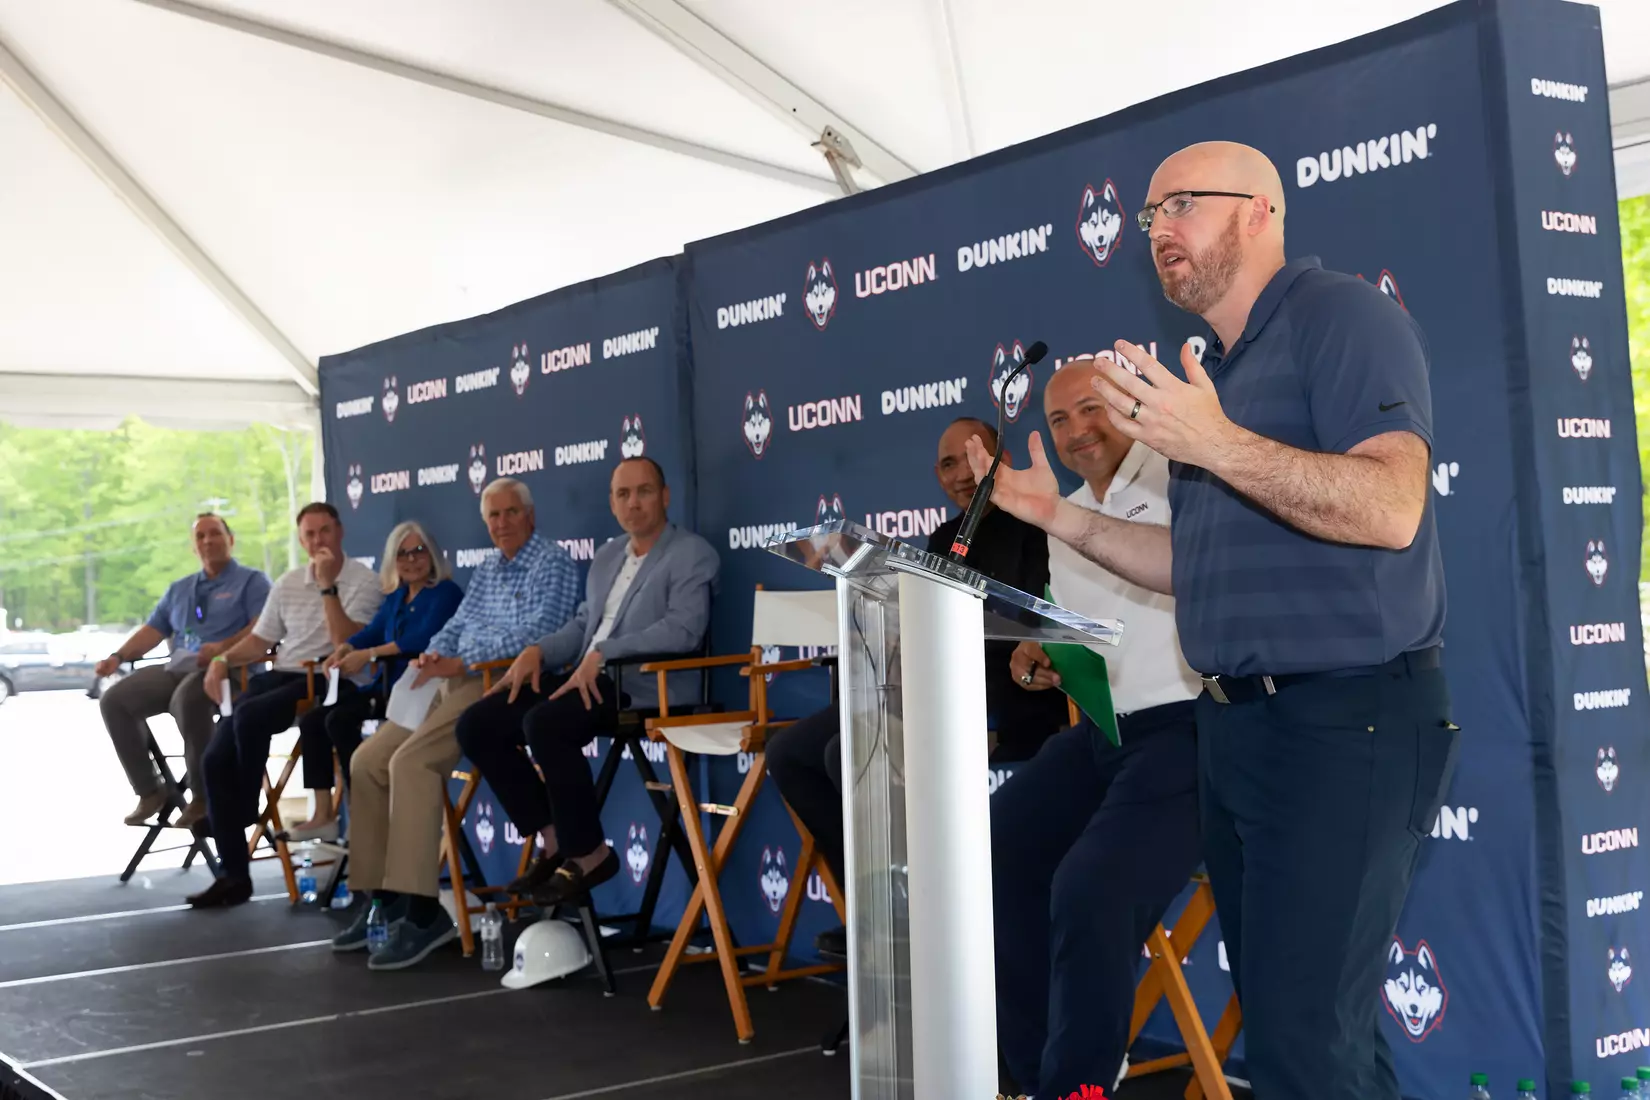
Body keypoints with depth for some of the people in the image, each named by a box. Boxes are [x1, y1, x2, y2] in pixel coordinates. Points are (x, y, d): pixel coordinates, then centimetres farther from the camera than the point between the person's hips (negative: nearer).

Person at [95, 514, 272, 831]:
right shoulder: (179, 589, 28)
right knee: (115, 701, -12)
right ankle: (149, 790, -6)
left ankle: (203, 796, -25)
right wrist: (118, 656, 3)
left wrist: (223, 646, -25)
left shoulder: (251, 581, 7)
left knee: (186, 699, -38)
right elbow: (152, 630, 22)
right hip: (178, 668, 7)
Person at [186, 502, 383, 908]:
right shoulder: (288, 582, 16)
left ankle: (245, 807, -5)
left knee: (248, 715, -32)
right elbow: (260, 641, 19)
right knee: (215, 758, -13)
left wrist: (328, 586, -18)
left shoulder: (363, 581, -3)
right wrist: (224, 659, 0)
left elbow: (345, 643, -16)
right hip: (279, 675, 6)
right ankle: (233, 874, -6)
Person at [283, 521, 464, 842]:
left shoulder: (446, 592, -6)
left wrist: (369, 655, -21)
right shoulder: (395, 596, 19)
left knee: (339, 720, -23)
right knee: (311, 719, -1)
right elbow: (373, 631, 10)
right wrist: (343, 650, -12)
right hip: (386, 685, 9)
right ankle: (323, 815, -3)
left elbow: (424, 638, -20)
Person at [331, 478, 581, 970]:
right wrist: (434, 654, -2)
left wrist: (462, 662, -19)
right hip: (455, 683, 9)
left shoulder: (552, 563, -5)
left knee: (411, 760, -27)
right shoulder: (485, 572, 23)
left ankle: (421, 911, -27)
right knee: (366, 762, -2)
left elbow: (539, 630, -18)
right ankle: (379, 895, 2)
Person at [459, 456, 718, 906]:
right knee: (477, 724, -5)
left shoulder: (692, 554, -4)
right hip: (590, 677, 9)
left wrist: (602, 654, -24)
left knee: (544, 723, -32)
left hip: (648, 685, -8)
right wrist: (537, 650, 1)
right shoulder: (607, 554, 21)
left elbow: (684, 628, -18)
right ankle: (555, 840, 2)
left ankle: (588, 853, -14)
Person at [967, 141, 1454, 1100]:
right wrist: (1058, 516, 14)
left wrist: (1218, 446, -29)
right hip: (1235, 725, 9)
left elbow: (1392, 508, -23)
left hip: (1345, 723, -9)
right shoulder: (1214, 372, 18)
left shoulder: (1340, 313, -9)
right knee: (1280, 1018, 15)